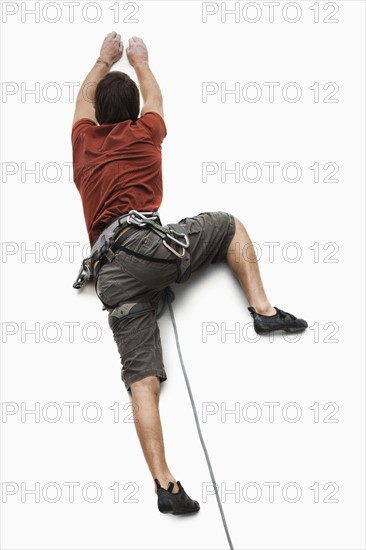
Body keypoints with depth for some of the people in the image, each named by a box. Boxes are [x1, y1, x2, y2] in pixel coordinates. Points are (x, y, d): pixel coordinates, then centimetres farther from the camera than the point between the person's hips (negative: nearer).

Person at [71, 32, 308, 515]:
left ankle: (164, 483, -15)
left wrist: (105, 60, 58)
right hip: (150, 244, -3)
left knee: (143, 379, -4)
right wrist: (139, 59, 56)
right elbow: (154, 97, 39)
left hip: (112, 275, 3)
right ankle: (263, 309, 5)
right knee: (228, 226, 22)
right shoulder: (143, 133, 16)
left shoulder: (84, 140, 22)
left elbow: (83, 99, 44)